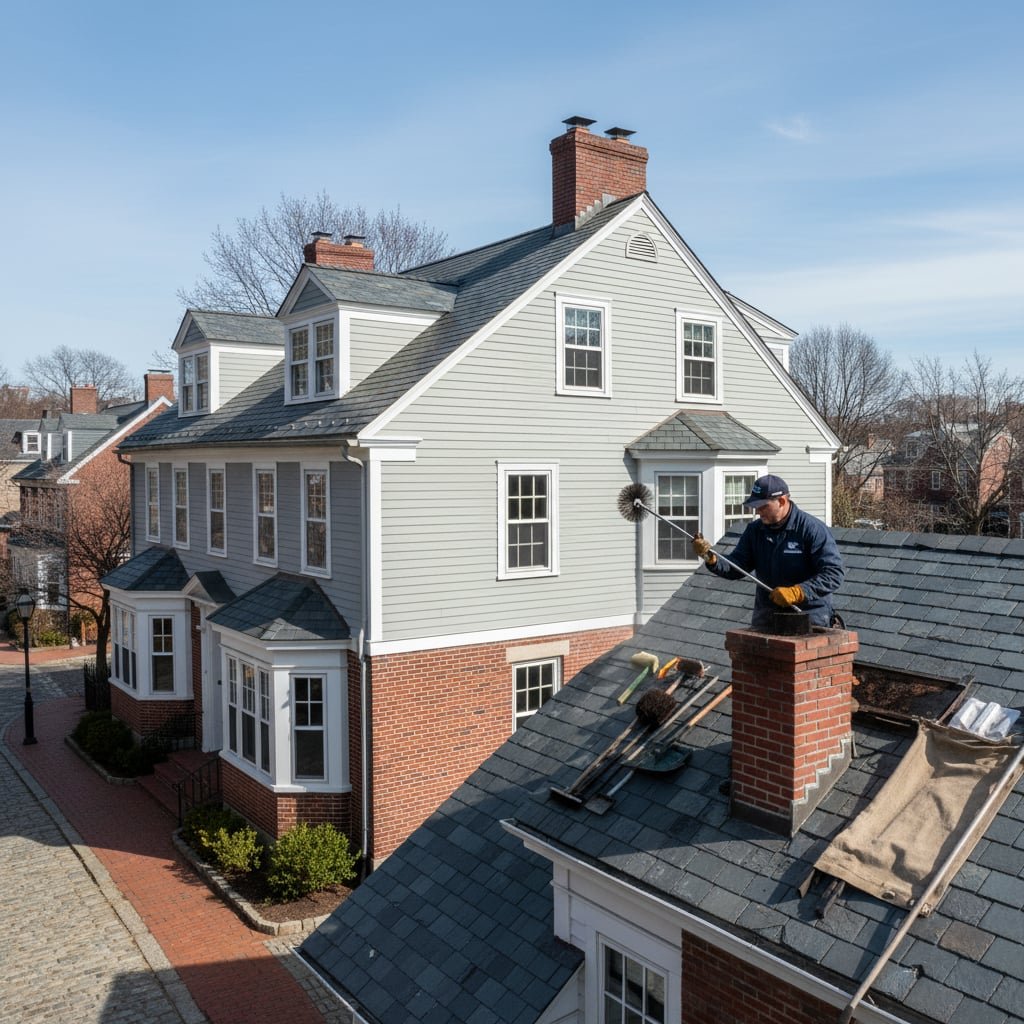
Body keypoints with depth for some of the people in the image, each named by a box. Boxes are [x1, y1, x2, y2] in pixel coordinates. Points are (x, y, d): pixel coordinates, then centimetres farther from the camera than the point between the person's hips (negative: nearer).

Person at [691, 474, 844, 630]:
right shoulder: (755, 530, 6)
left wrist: (796, 592, -29)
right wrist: (711, 559, -17)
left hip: (808, 618, -5)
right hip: (765, 618, 5)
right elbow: (737, 568, 3)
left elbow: (834, 573, -18)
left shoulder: (813, 529, -12)